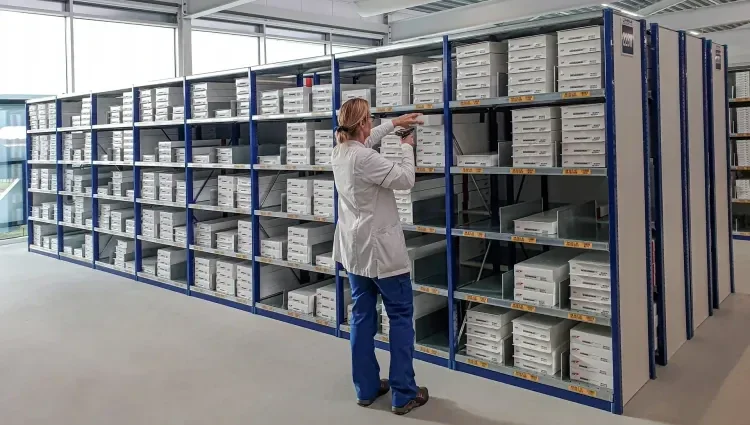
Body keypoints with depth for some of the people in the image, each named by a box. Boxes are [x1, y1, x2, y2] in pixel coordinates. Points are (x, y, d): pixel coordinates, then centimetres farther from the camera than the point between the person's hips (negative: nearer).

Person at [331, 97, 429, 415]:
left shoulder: (339, 152, 5)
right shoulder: (364, 158, -22)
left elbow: (367, 139, 26)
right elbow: (405, 179, -16)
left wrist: (395, 123, 27)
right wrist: (407, 147, -1)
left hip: (354, 247, 9)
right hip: (380, 248, -9)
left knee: (362, 317, 13)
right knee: (401, 317, 3)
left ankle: (366, 388, 22)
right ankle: (403, 394, 9)